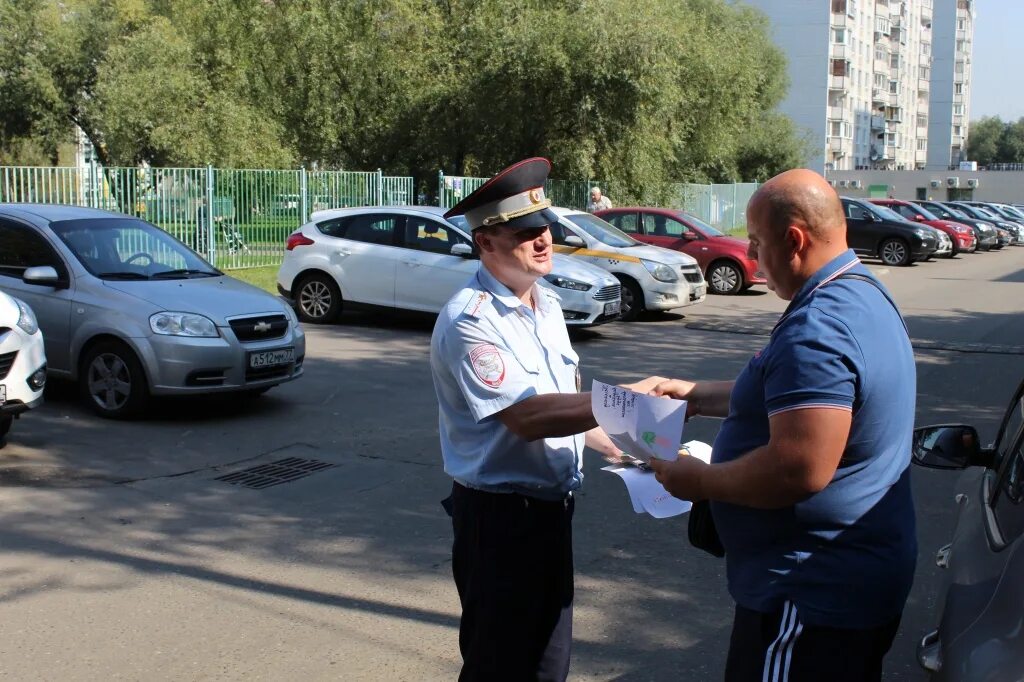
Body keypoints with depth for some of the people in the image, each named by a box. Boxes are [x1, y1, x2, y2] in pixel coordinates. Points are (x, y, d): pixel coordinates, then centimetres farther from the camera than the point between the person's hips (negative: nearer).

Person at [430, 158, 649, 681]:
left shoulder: (547, 304, 8)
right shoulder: (469, 320, -20)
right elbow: (527, 416, -28)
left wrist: (613, 445, 8)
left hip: (551, 506, 8)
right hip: (501, 518, -8)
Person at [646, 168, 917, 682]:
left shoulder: (816, 330, -27)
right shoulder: (861, 294, 9)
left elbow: (798, 470, -33)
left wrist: (698, 480, -17)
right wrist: (698, 395, 18)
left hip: (813, 595, -11)